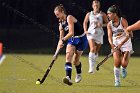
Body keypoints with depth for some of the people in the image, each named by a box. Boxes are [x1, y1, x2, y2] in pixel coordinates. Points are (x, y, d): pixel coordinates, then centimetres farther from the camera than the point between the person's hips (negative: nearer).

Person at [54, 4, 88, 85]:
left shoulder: (69, 18, -20)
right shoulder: (61, 23, 4)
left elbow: (71, 33, -28)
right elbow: (61, 37, 8)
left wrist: (62, 40, -31)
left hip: (81, 39, -6)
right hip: (72, 39, 6)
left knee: (75, 61, 5)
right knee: (68, 56, -20)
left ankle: (79, 75, 36)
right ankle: (68, 77, -31)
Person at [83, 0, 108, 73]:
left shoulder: (102, 14, 5)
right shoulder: (89, 14, 8)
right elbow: (85, 22, 21)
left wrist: (101, 25, -13)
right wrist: (85, 30, 6)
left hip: (99, 34, 1)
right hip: (91, 33, -1)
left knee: (96, 51, 8)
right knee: (92, 49, -21)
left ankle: (93, 65, 28)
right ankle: (91, 67, -25)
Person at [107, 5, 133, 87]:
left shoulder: (123, 21, -16)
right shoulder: (109, 24, -4)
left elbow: (128, 35, -21)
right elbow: (110, 36, -11)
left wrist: (121, 44, -32)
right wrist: (112, 44, -32)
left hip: (126, 44, -3)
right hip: (116, 45, 3)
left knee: (124, 63, -14)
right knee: (117, 63, -14)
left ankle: (123, 69, 23)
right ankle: (117, 80, -2)